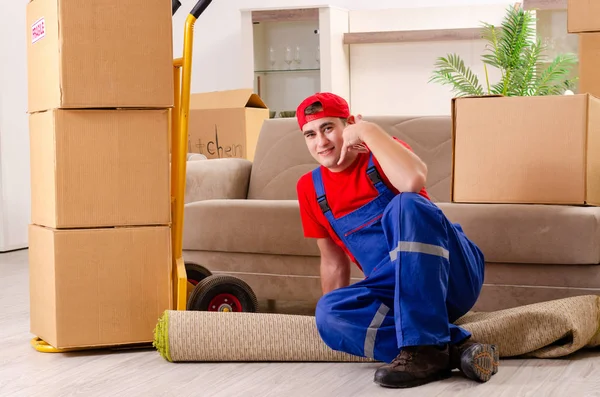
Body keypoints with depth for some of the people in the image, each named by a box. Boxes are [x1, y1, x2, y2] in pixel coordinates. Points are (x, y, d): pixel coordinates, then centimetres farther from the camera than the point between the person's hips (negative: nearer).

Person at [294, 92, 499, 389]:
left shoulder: (380, 156, -5)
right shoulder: (310, 188, 9)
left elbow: (412, 181, -30)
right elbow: (333, 259, 18)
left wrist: (369, 131, -20)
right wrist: (334, 312, 16)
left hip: (452, 275, -4)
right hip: (401, 290, 4)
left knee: (406, 205, -34)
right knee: (328, 311, -26)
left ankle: (425, 347, -37)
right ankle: (455, 345, -30)